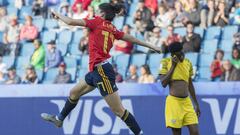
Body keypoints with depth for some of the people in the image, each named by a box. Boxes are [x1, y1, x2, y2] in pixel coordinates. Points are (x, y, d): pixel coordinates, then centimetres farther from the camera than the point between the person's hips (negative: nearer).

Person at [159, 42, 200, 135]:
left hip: (187, 102, 4)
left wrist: (196, 104, 20)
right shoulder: (165, 62, -3)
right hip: (174, 102, -4)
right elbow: (164, 83, -13)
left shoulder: (188, 63, 10)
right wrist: (173, 66, -13)